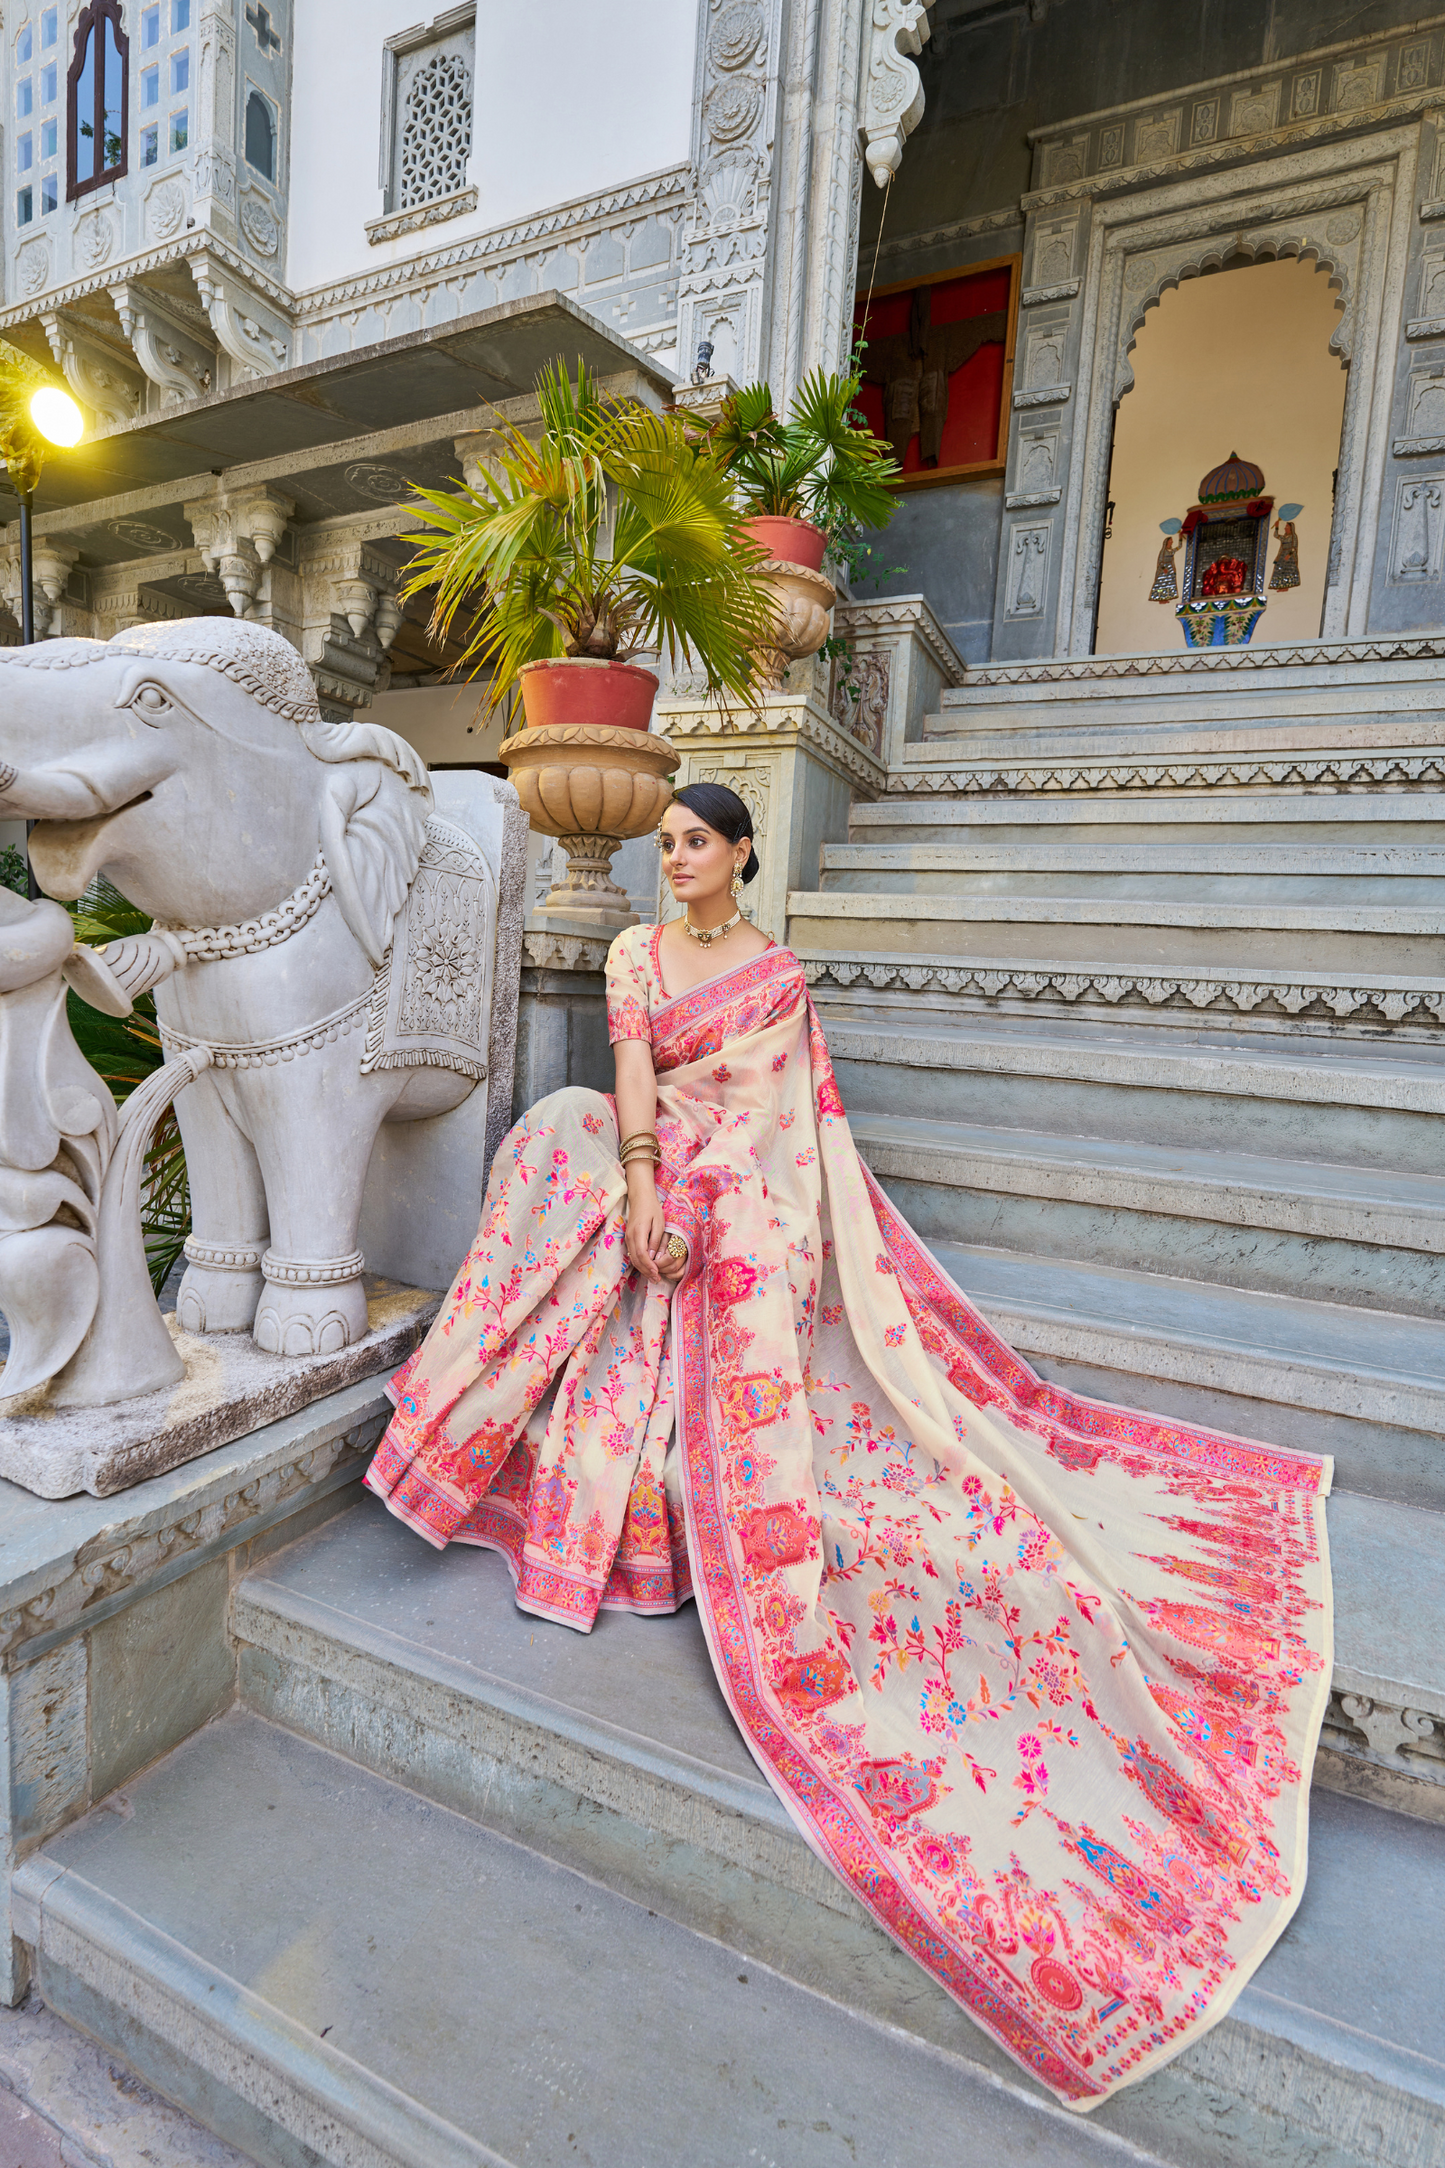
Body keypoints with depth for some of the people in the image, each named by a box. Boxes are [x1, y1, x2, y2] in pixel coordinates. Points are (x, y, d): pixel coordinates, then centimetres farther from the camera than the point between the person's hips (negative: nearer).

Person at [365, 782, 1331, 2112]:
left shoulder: (778, 974, 2)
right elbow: (634, 1083, -1)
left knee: (748, 1377, -6)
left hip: (738, 1202, -4)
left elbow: (761, 1112, -7)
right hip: (651, 1190, 4)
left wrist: (688, 1203, -17)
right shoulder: (636, 952, 12)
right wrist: (642, 1197, -14)